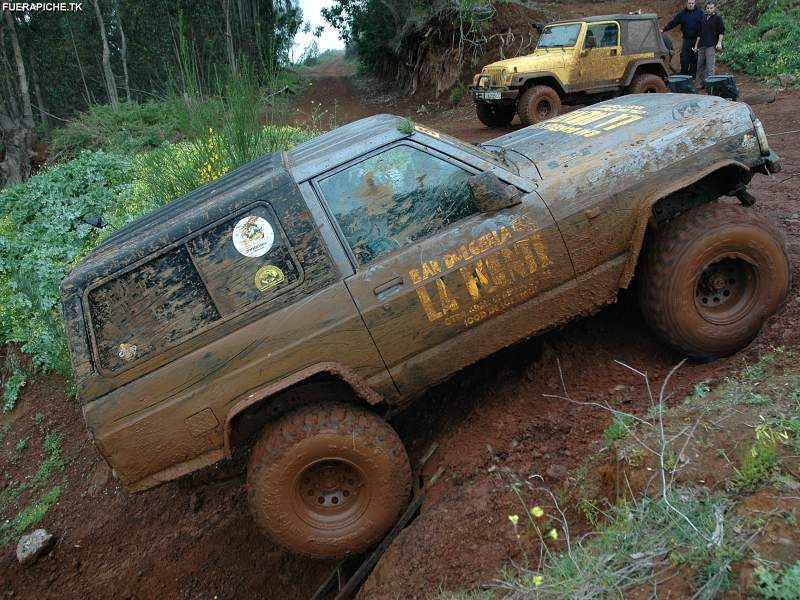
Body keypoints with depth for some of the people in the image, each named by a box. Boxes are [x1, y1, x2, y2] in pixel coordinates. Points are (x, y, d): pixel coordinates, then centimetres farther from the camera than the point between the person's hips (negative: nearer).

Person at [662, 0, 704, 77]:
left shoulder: (700, 13, 2)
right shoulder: (682, 14, 6)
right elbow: (672, 23, 2)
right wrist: (664, 29, -13)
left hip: (697, 40, 0)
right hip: (687, 40, 0)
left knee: (695, 60, 5)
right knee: (684, 60, -4)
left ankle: (692, 76, 14)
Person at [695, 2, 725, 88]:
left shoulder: (718, 18, 1)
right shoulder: (704, 18, 18)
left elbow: (721, 32, -2)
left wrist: (719, 43, -14)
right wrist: (696, 44, 19)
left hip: (711, 46, -6)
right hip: (701, 45, 6)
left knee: (710, 66, -10)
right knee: (700, 65, 8)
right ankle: (700, 83, 16)